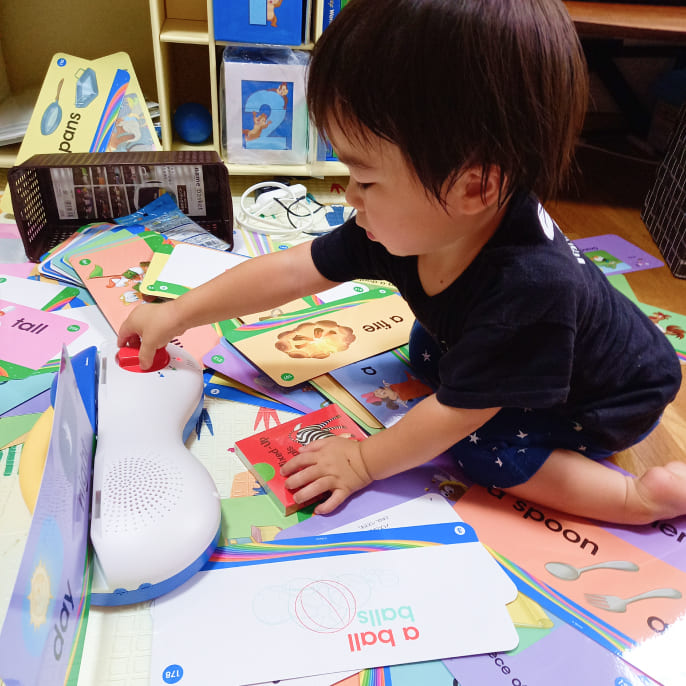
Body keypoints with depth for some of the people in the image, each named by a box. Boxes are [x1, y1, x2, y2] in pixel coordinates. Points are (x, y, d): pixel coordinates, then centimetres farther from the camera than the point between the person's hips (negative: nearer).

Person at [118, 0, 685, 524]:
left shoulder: (531, 285, -45)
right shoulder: (410, 223, -23)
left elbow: (456, 413, -32)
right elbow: (288, 271, -15)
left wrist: (364, 461, -19)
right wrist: (177, 314, -10)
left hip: (612, 398, -6)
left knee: (486, 450, -22)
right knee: (428, 349, 2)